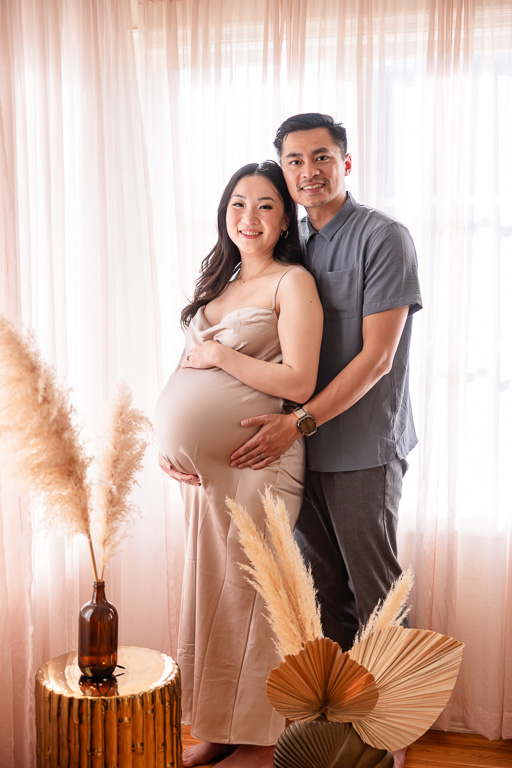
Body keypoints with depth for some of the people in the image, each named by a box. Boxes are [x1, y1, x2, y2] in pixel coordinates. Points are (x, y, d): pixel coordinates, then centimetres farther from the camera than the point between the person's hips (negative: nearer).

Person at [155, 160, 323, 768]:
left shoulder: (293, 283, -7)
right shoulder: (218, 283, 15)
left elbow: (298, 382, -17)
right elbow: (187, 377, 17)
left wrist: (219, 355, -12)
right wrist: (167, 442, 3)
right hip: (203, 464, 7)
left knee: (250, 594, 1)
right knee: (209, 590, 13)